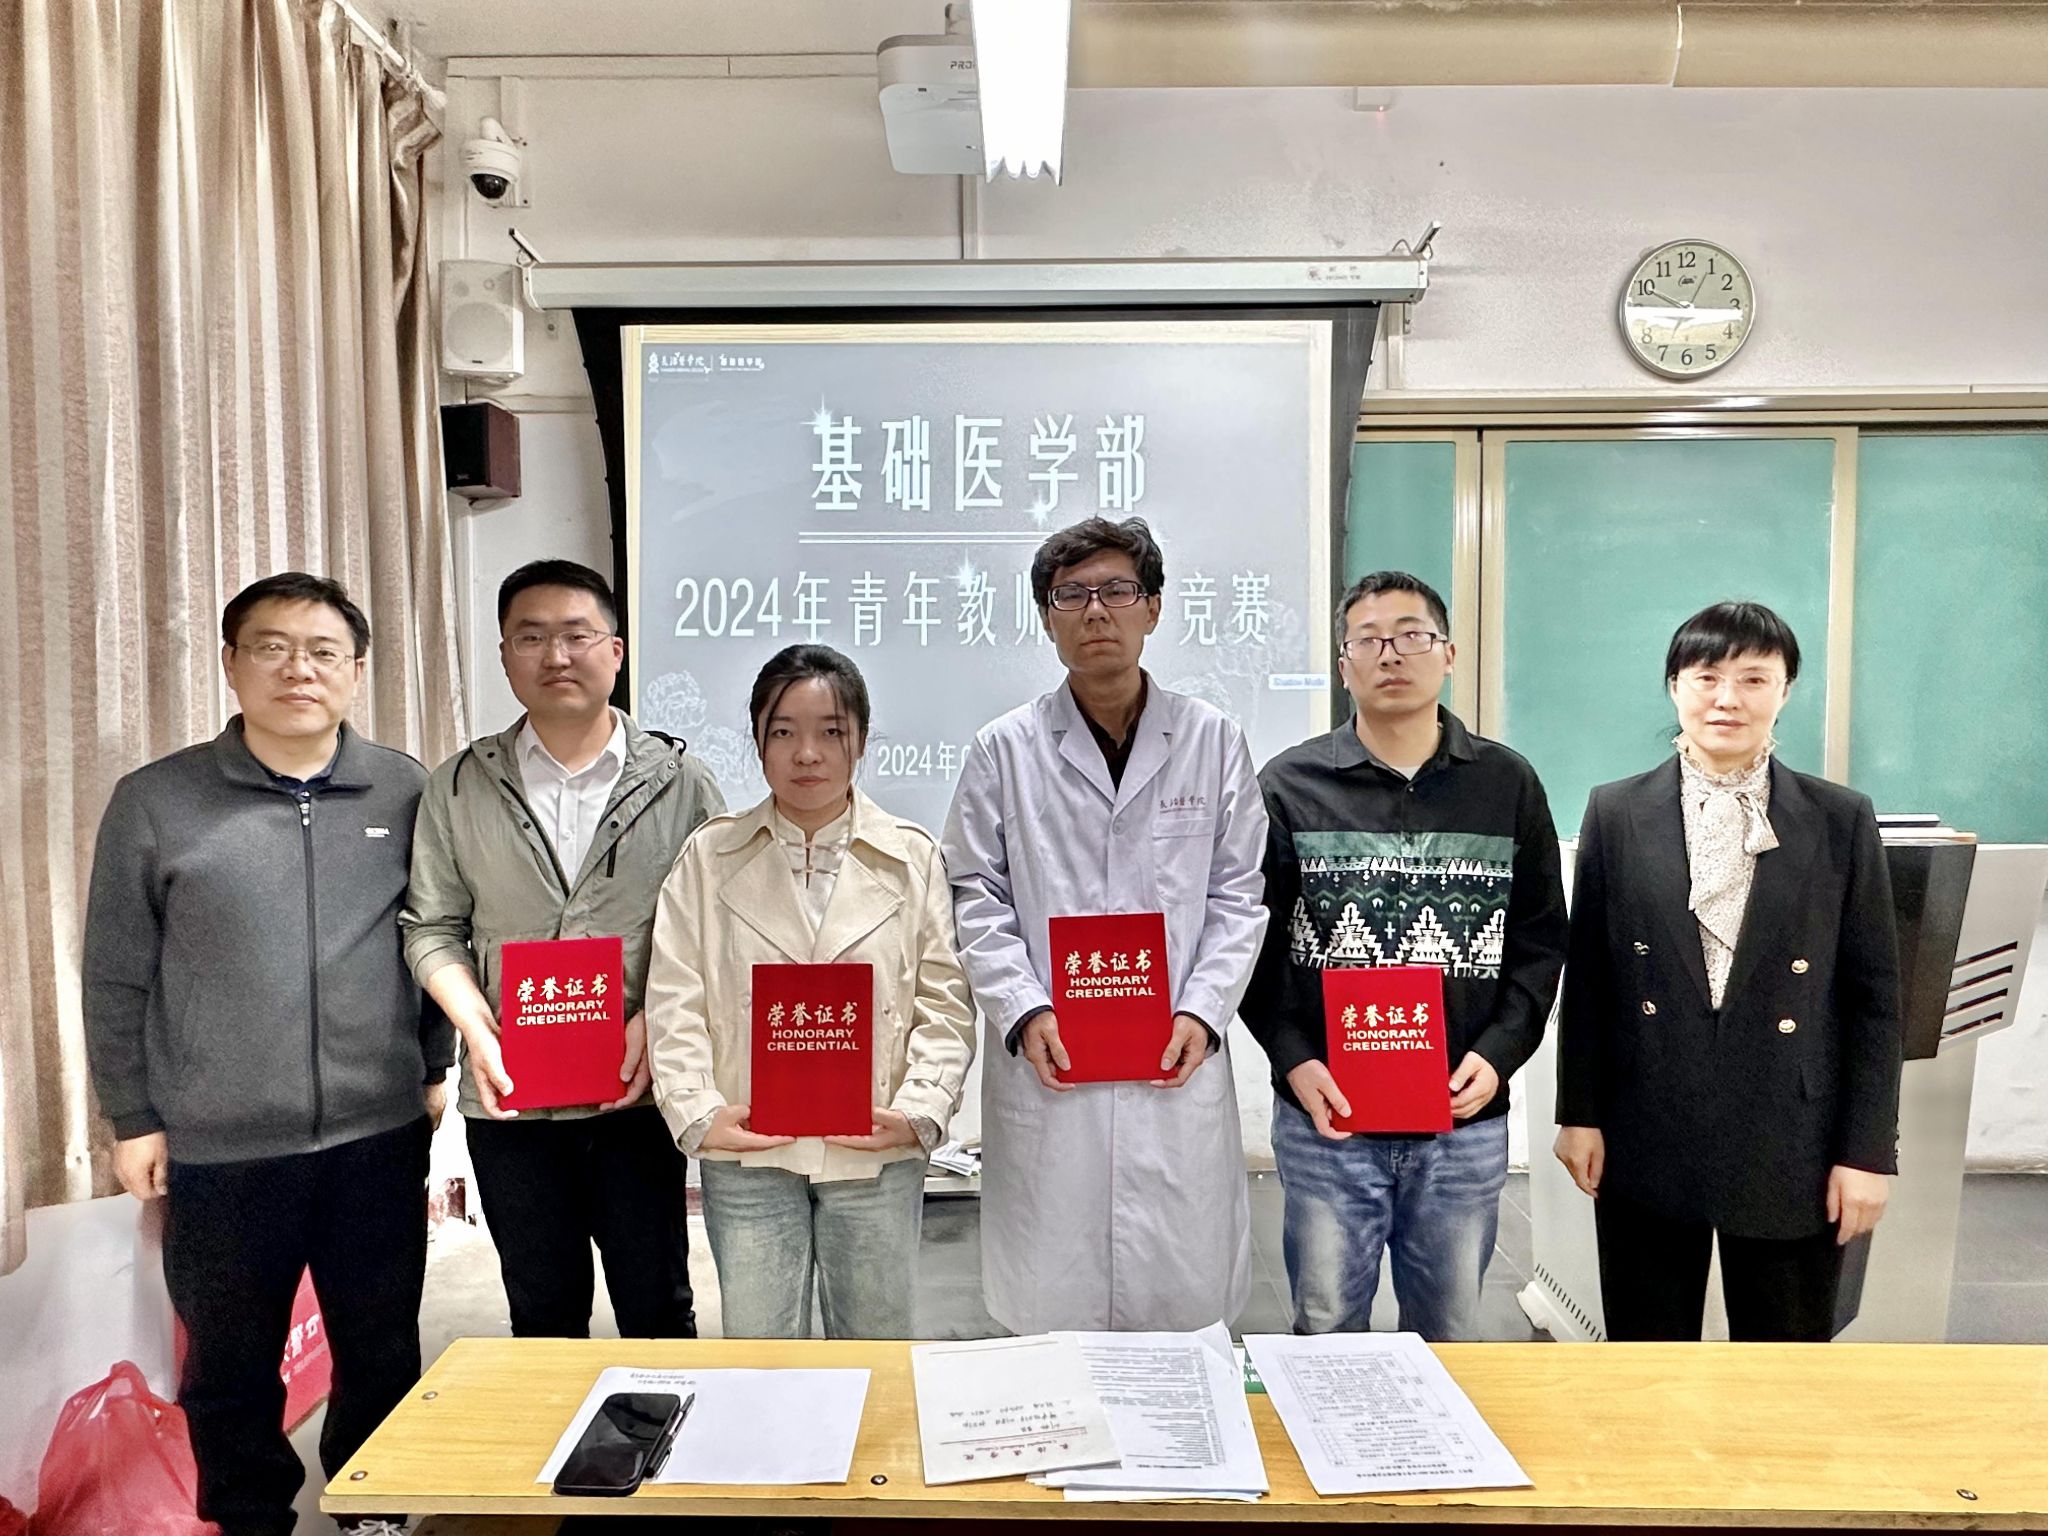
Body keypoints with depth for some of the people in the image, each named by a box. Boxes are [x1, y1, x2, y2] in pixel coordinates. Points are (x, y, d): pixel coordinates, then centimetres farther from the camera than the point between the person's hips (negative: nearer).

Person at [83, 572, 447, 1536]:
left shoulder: (404, 792, -1)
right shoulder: (154, 803, -5)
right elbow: (116, 981, 1)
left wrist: (435, 1064, 7)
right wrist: (132, 1119, 2)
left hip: (379, 1138, 1)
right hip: (220, 1151, -1)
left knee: (383, 1356, 15)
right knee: (231, 1370, 16)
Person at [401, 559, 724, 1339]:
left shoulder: (678, 779, 1)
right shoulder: (461, 787, 5)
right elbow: (432, 928, 7)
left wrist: (656, 1021, -13)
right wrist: (478, 1031, -8)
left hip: (639, 1093, -1)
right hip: (508, 1097, 2)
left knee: (657, 1306, 8)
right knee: (543, 1314, 16)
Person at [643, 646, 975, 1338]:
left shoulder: (912, 857, 4)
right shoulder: (709, 858, 4)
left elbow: (946, 1005, 1)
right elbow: (675, 1003, 1)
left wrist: (919, 1113, -9)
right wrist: (700, 1114, -9)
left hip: (877, 1154, 0)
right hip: (747, 1154, 0)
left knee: (879, 1351, 13)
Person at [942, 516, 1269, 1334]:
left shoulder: (1213, 740, 5)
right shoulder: (1004, 750, 3)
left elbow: (1239, 895, 5)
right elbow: (978, 900, 2)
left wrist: (1203, 1012, -7)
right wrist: (1024, 1012, -10)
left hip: (1176, 1064, 1)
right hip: (1045, 1065, 0)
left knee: (1183, 1303, 9)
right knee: (1050, 1302, 8)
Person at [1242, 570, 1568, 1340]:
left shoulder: (1508, 785, 5)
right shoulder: (1288, 785, 0)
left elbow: (1541, 938, 7)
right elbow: (1253, 940, 1)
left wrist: (1499, 1052, -6)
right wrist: (1292, 1059, -10)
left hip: (1465, 1121, 2)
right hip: (1324, 1116, -1)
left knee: (1451, 1335, 16)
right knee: (1326, 1331, 12)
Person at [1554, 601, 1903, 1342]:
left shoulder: (1842, 820, 0)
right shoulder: (1616, 813, 1)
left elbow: (1873, 995, 1)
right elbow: (1587, 976, 4)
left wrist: (1867, 1149, -2)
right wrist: (1579, 1113, 2)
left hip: (1791, 1153, 0)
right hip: (1646, 1147, 0)